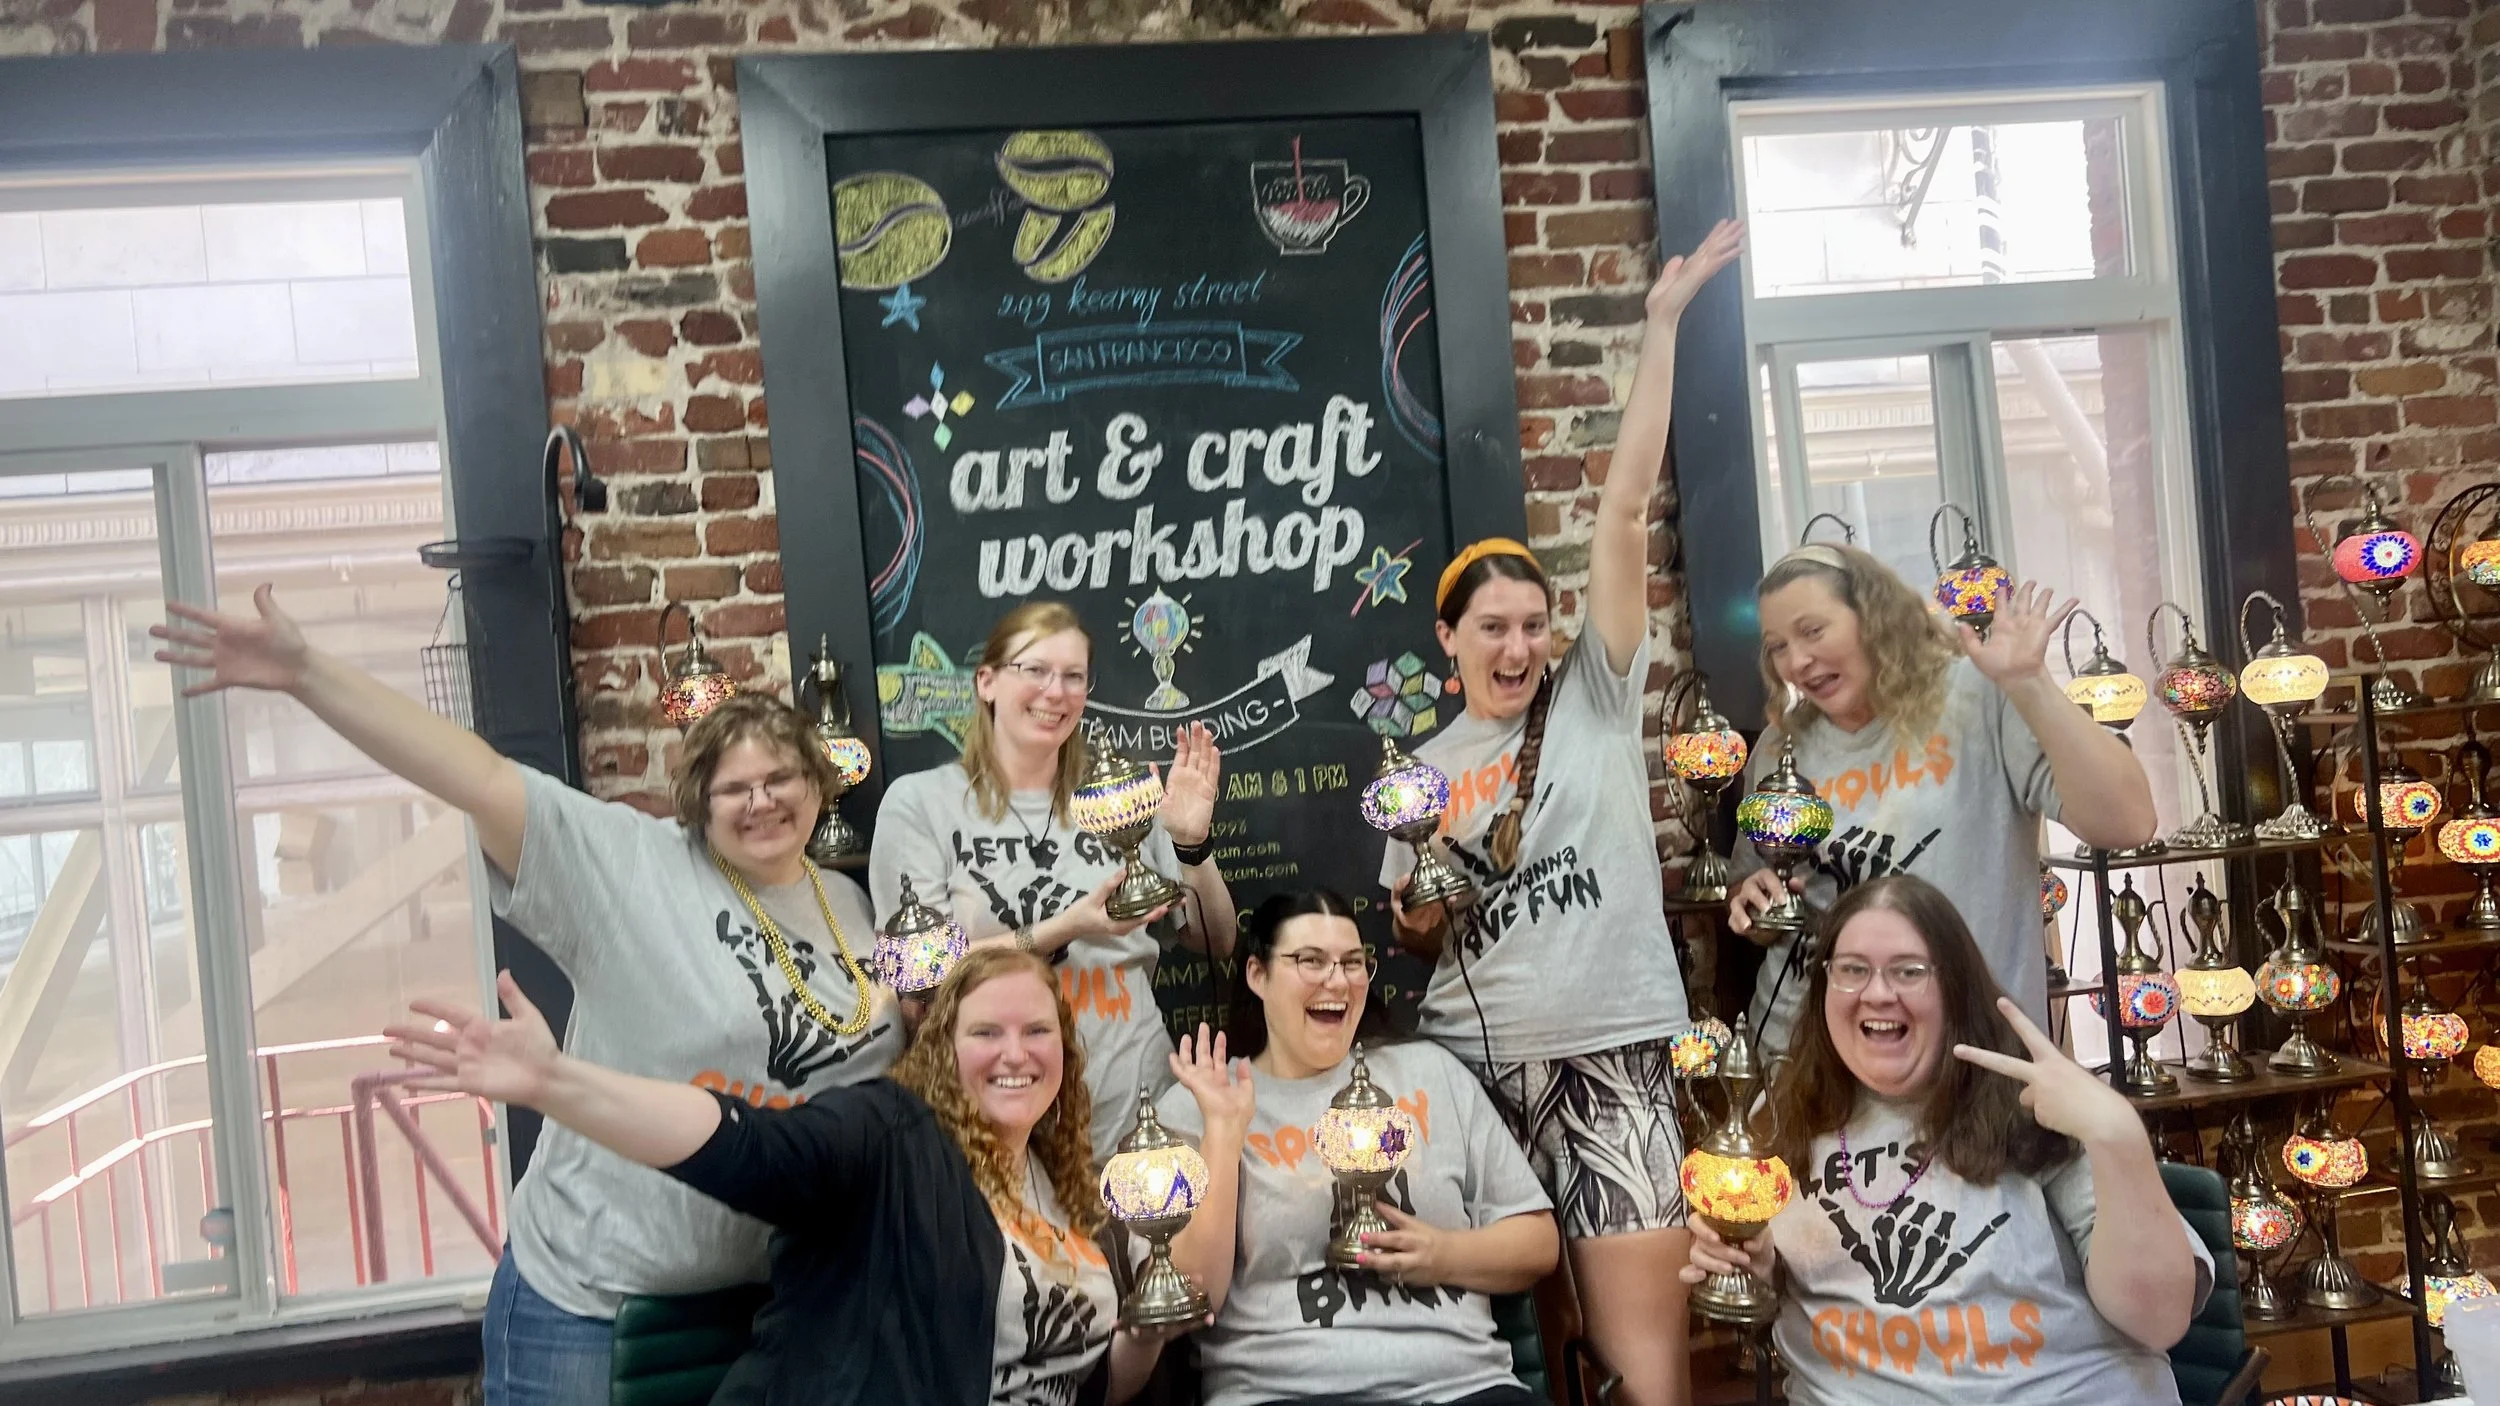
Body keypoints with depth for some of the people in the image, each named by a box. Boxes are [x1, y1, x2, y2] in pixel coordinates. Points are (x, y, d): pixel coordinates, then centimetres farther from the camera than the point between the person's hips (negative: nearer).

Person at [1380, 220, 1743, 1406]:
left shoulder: (1596, 695, 5)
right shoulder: (1425, 771, 12)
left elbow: (1624, 507, -4)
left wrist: (1661, 329, -6)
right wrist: (1416, 905, -4)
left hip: (1607, 1051, -2)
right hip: (1476, 1061, 3)